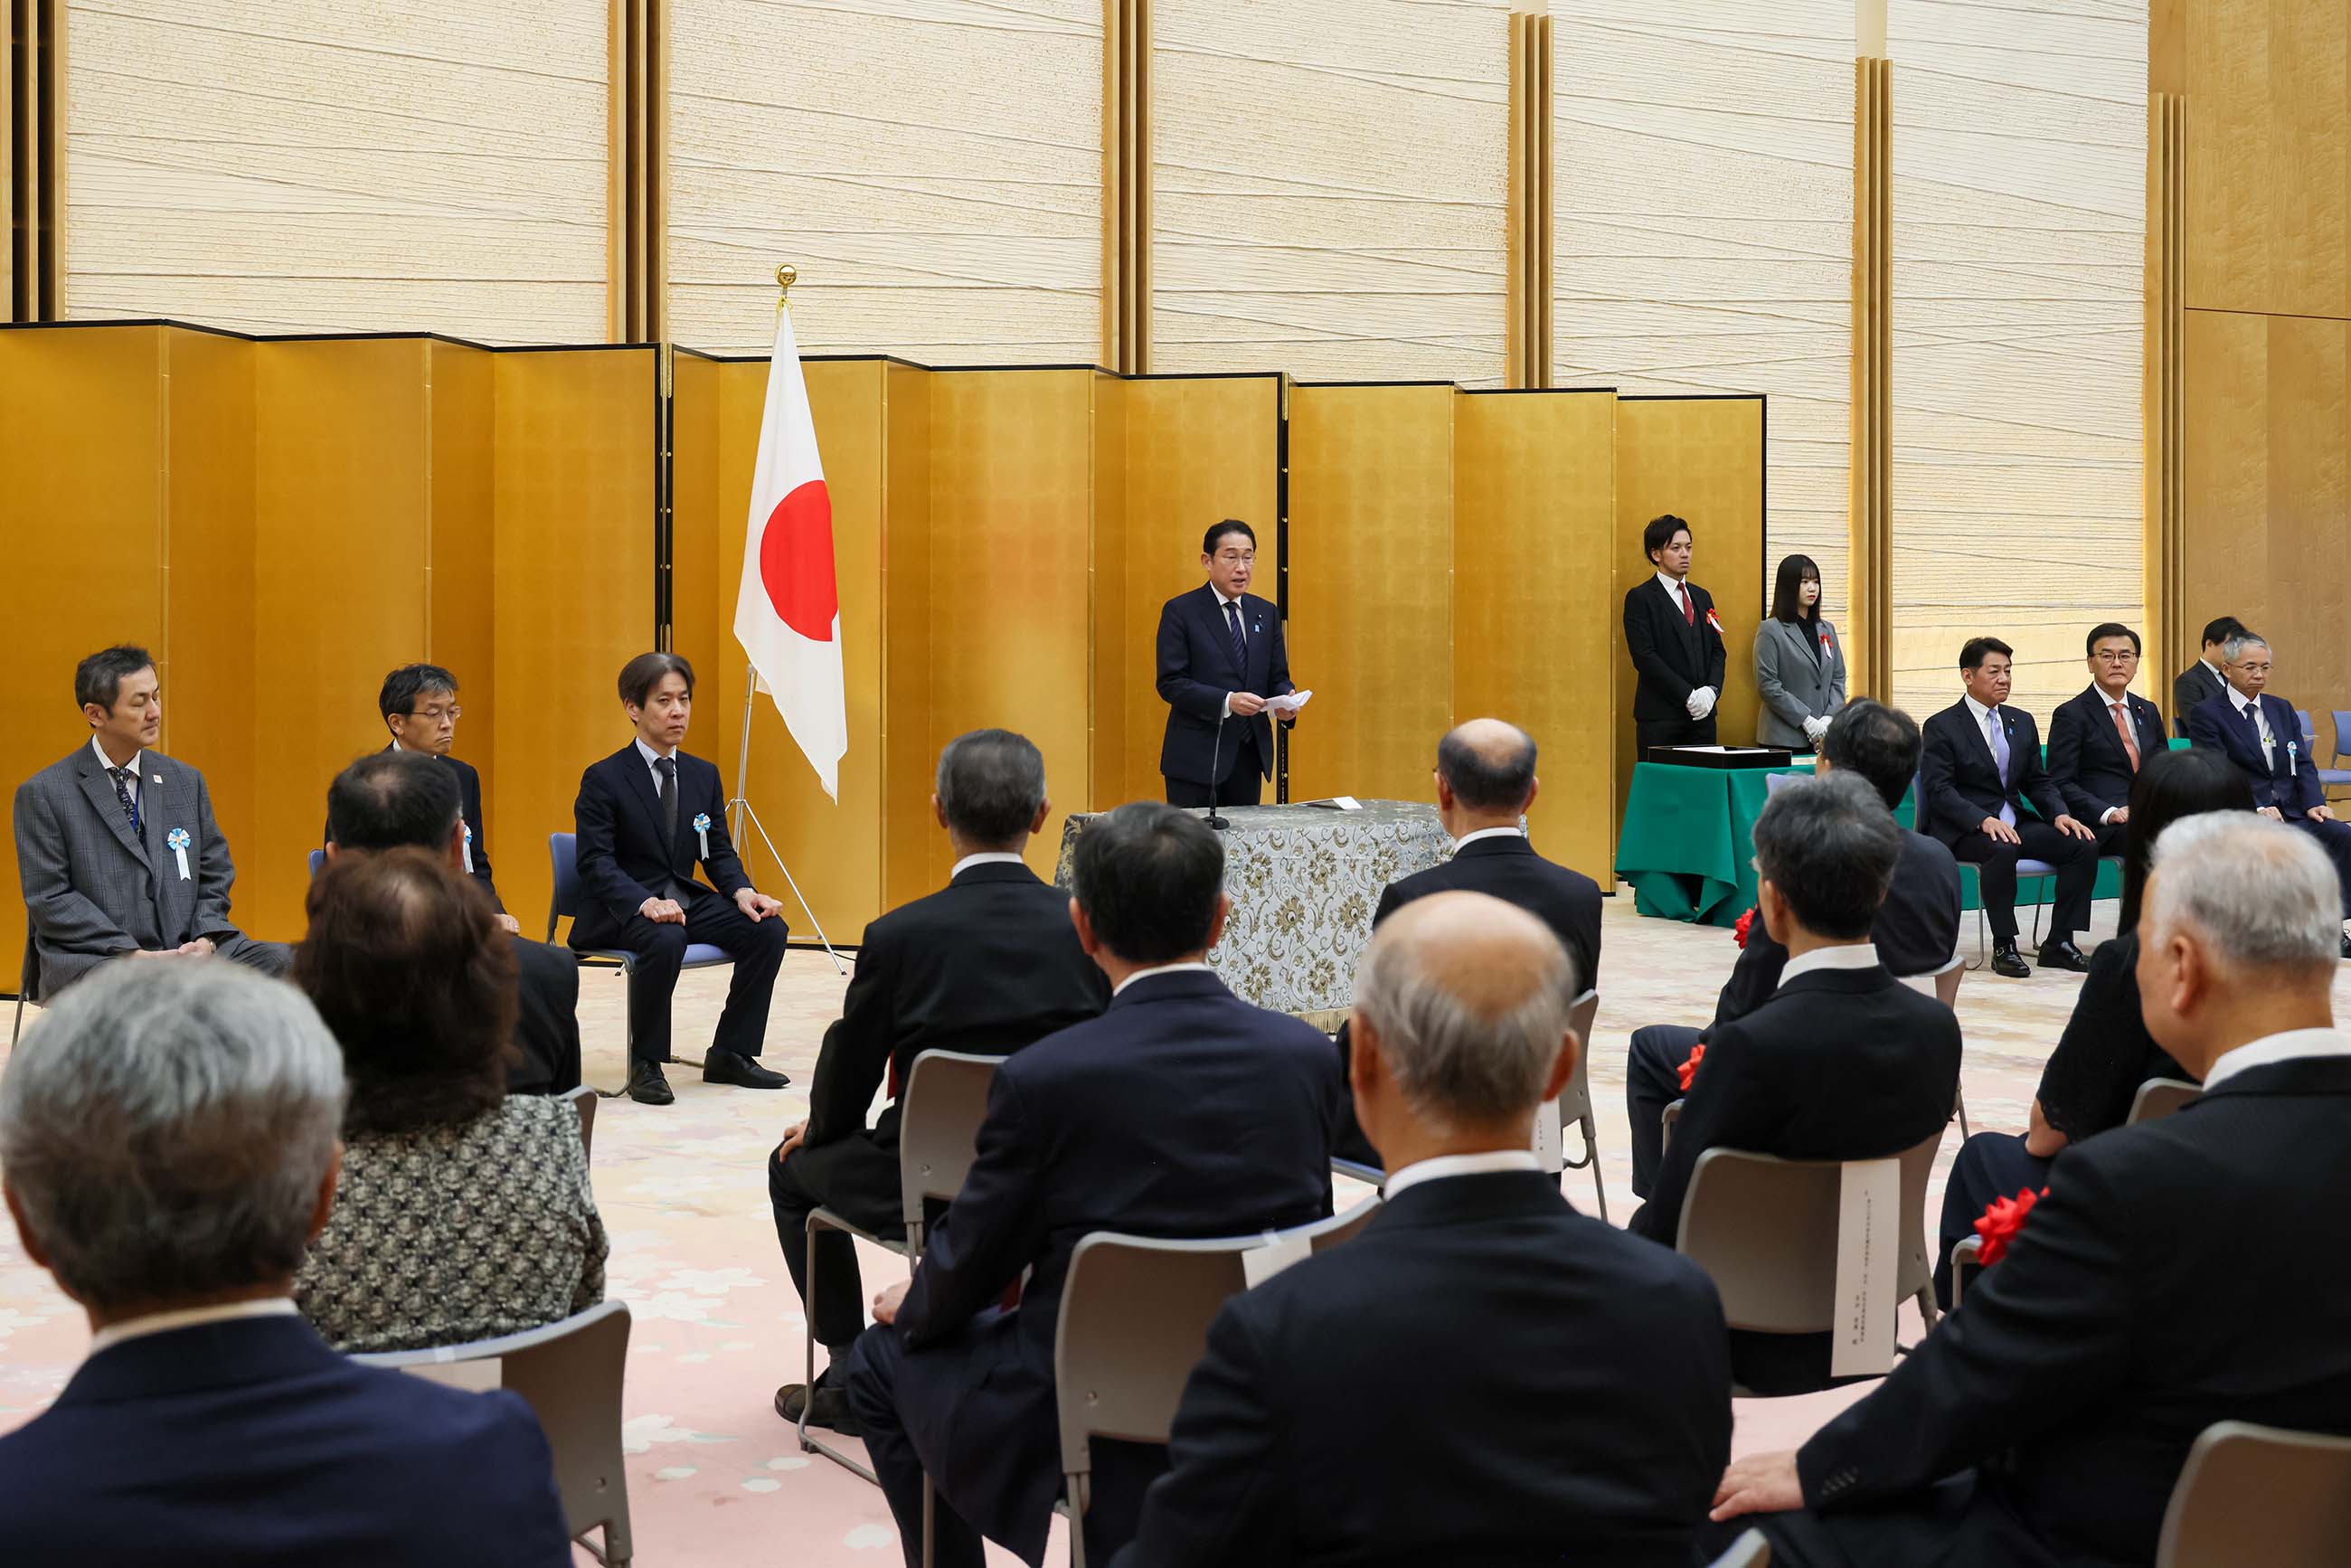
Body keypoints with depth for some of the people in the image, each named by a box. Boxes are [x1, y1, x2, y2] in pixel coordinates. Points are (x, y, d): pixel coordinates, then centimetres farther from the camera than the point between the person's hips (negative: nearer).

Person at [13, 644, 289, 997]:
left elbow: (215, 875, 19)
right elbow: (49, 899, -3)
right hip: (93, 957, -5)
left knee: (283, 962, -22)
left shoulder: (186, 780, 16)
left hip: (187, 949, 5)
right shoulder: (43, 794, 2)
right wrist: (132, 954, -14)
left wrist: (205, 939, -2)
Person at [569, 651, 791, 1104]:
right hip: (620, 909, -6)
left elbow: (719, 852, 11)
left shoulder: (703, 775, 10)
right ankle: (645, 1065, -19)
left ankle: (729, 1054, -4)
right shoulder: (602, 779, -8)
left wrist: (742, 892, -12)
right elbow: (596, 864, -15)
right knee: (666, 941, -38)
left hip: (686, 899, 6)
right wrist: (646, 903, -32)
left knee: (769, 930, -16)